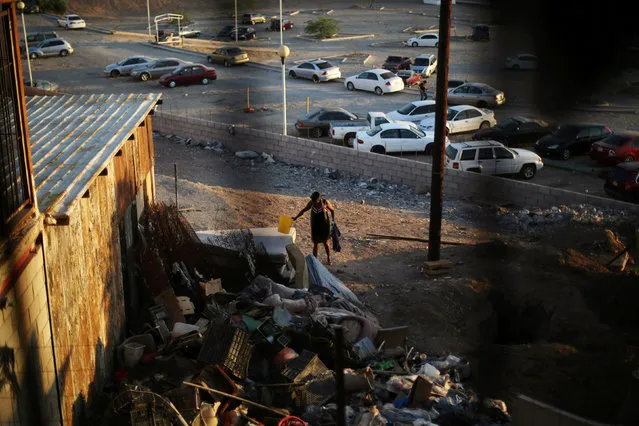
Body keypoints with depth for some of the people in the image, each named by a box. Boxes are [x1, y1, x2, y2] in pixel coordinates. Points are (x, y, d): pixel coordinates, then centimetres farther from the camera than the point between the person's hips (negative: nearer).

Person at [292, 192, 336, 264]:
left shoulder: (325, 202, -17)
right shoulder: (311, 202, -10)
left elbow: (332, 210, -2)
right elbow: (304, 210, 2)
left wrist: (333, 219, -14)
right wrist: (296, 217, -5)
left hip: (325, 226, -2)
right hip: (315, 226, 2)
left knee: (326, 243, 10)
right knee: (316, 243, 9)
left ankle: (328, 257, 34)